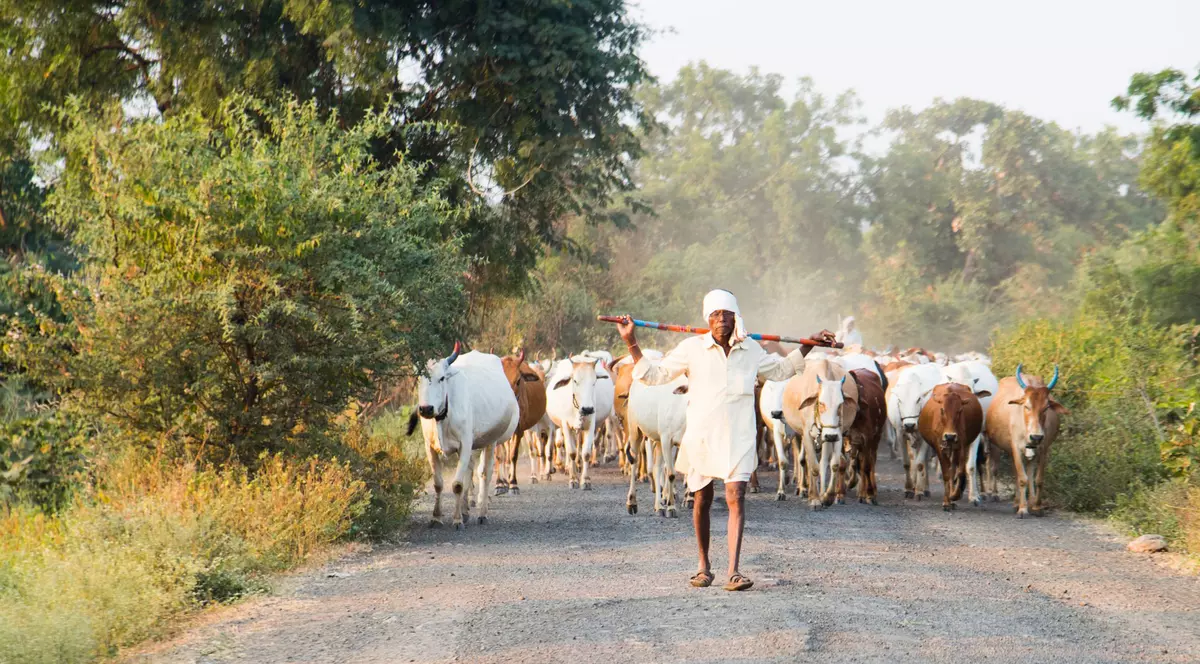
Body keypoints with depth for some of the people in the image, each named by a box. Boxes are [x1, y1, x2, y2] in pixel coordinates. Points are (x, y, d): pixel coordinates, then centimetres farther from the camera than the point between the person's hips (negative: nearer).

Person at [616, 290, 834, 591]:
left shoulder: (751, 350, 7)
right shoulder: (692, 348, -1)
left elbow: (781, 369, 26)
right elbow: (654, 374, 1)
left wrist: (808, 346, 21)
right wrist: (630, 341, -7)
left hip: (738, 438, 0)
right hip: (700, 437, 0)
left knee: (736, 497, -13)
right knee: (702, 500, 9)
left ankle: (734, 571, -16)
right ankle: (704, 566, 25)